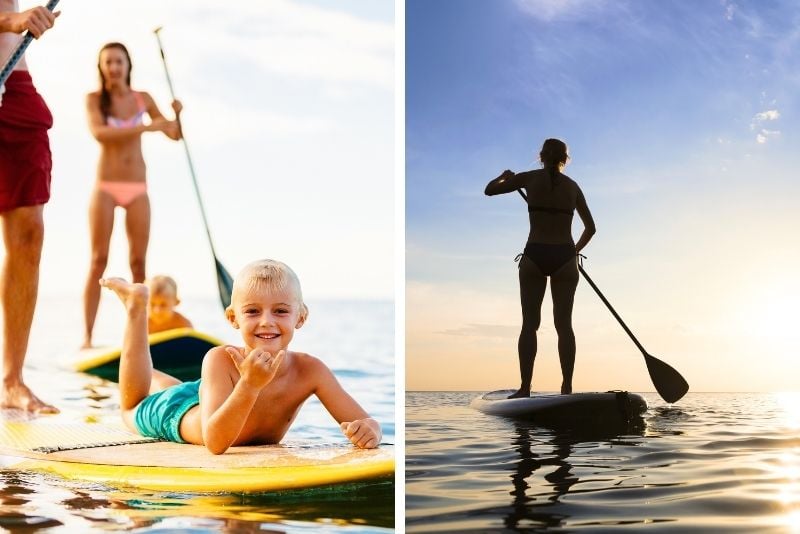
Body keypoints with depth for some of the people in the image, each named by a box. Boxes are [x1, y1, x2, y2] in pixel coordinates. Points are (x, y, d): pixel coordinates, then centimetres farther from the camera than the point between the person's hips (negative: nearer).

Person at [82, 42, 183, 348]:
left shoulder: (143, 99, 8)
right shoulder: (94, 99, 0)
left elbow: (174, 134, 11)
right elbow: (99, 132, -19)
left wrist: (177, 115, -12)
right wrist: (144, 127, -27)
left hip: (137, 189, 3)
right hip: (106, 187, -2)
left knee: (138, 262, 1)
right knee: (98, 260, -5)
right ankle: (87, 336, -5)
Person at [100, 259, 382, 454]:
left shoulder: (309, 370, -36)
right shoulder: (221, 360, -43)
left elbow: (364, 422, -37)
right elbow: (215, 443, -51)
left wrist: (368, 429, -60)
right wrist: (250, 386, -63)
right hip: (175, 411, -3)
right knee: (132, 408, 30)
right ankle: (137, 303, 37)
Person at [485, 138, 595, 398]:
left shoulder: (530, 178, 4)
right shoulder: (572, 186, 11)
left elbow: (490, 190, 12)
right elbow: (590, 228, 16)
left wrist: (505, 176, 32)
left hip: (534, 256, -1)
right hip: (564, 257, 2)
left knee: (529, 323, 1)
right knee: (564, 323, 3)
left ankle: (525, 388, -4)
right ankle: (567, 387, -1)